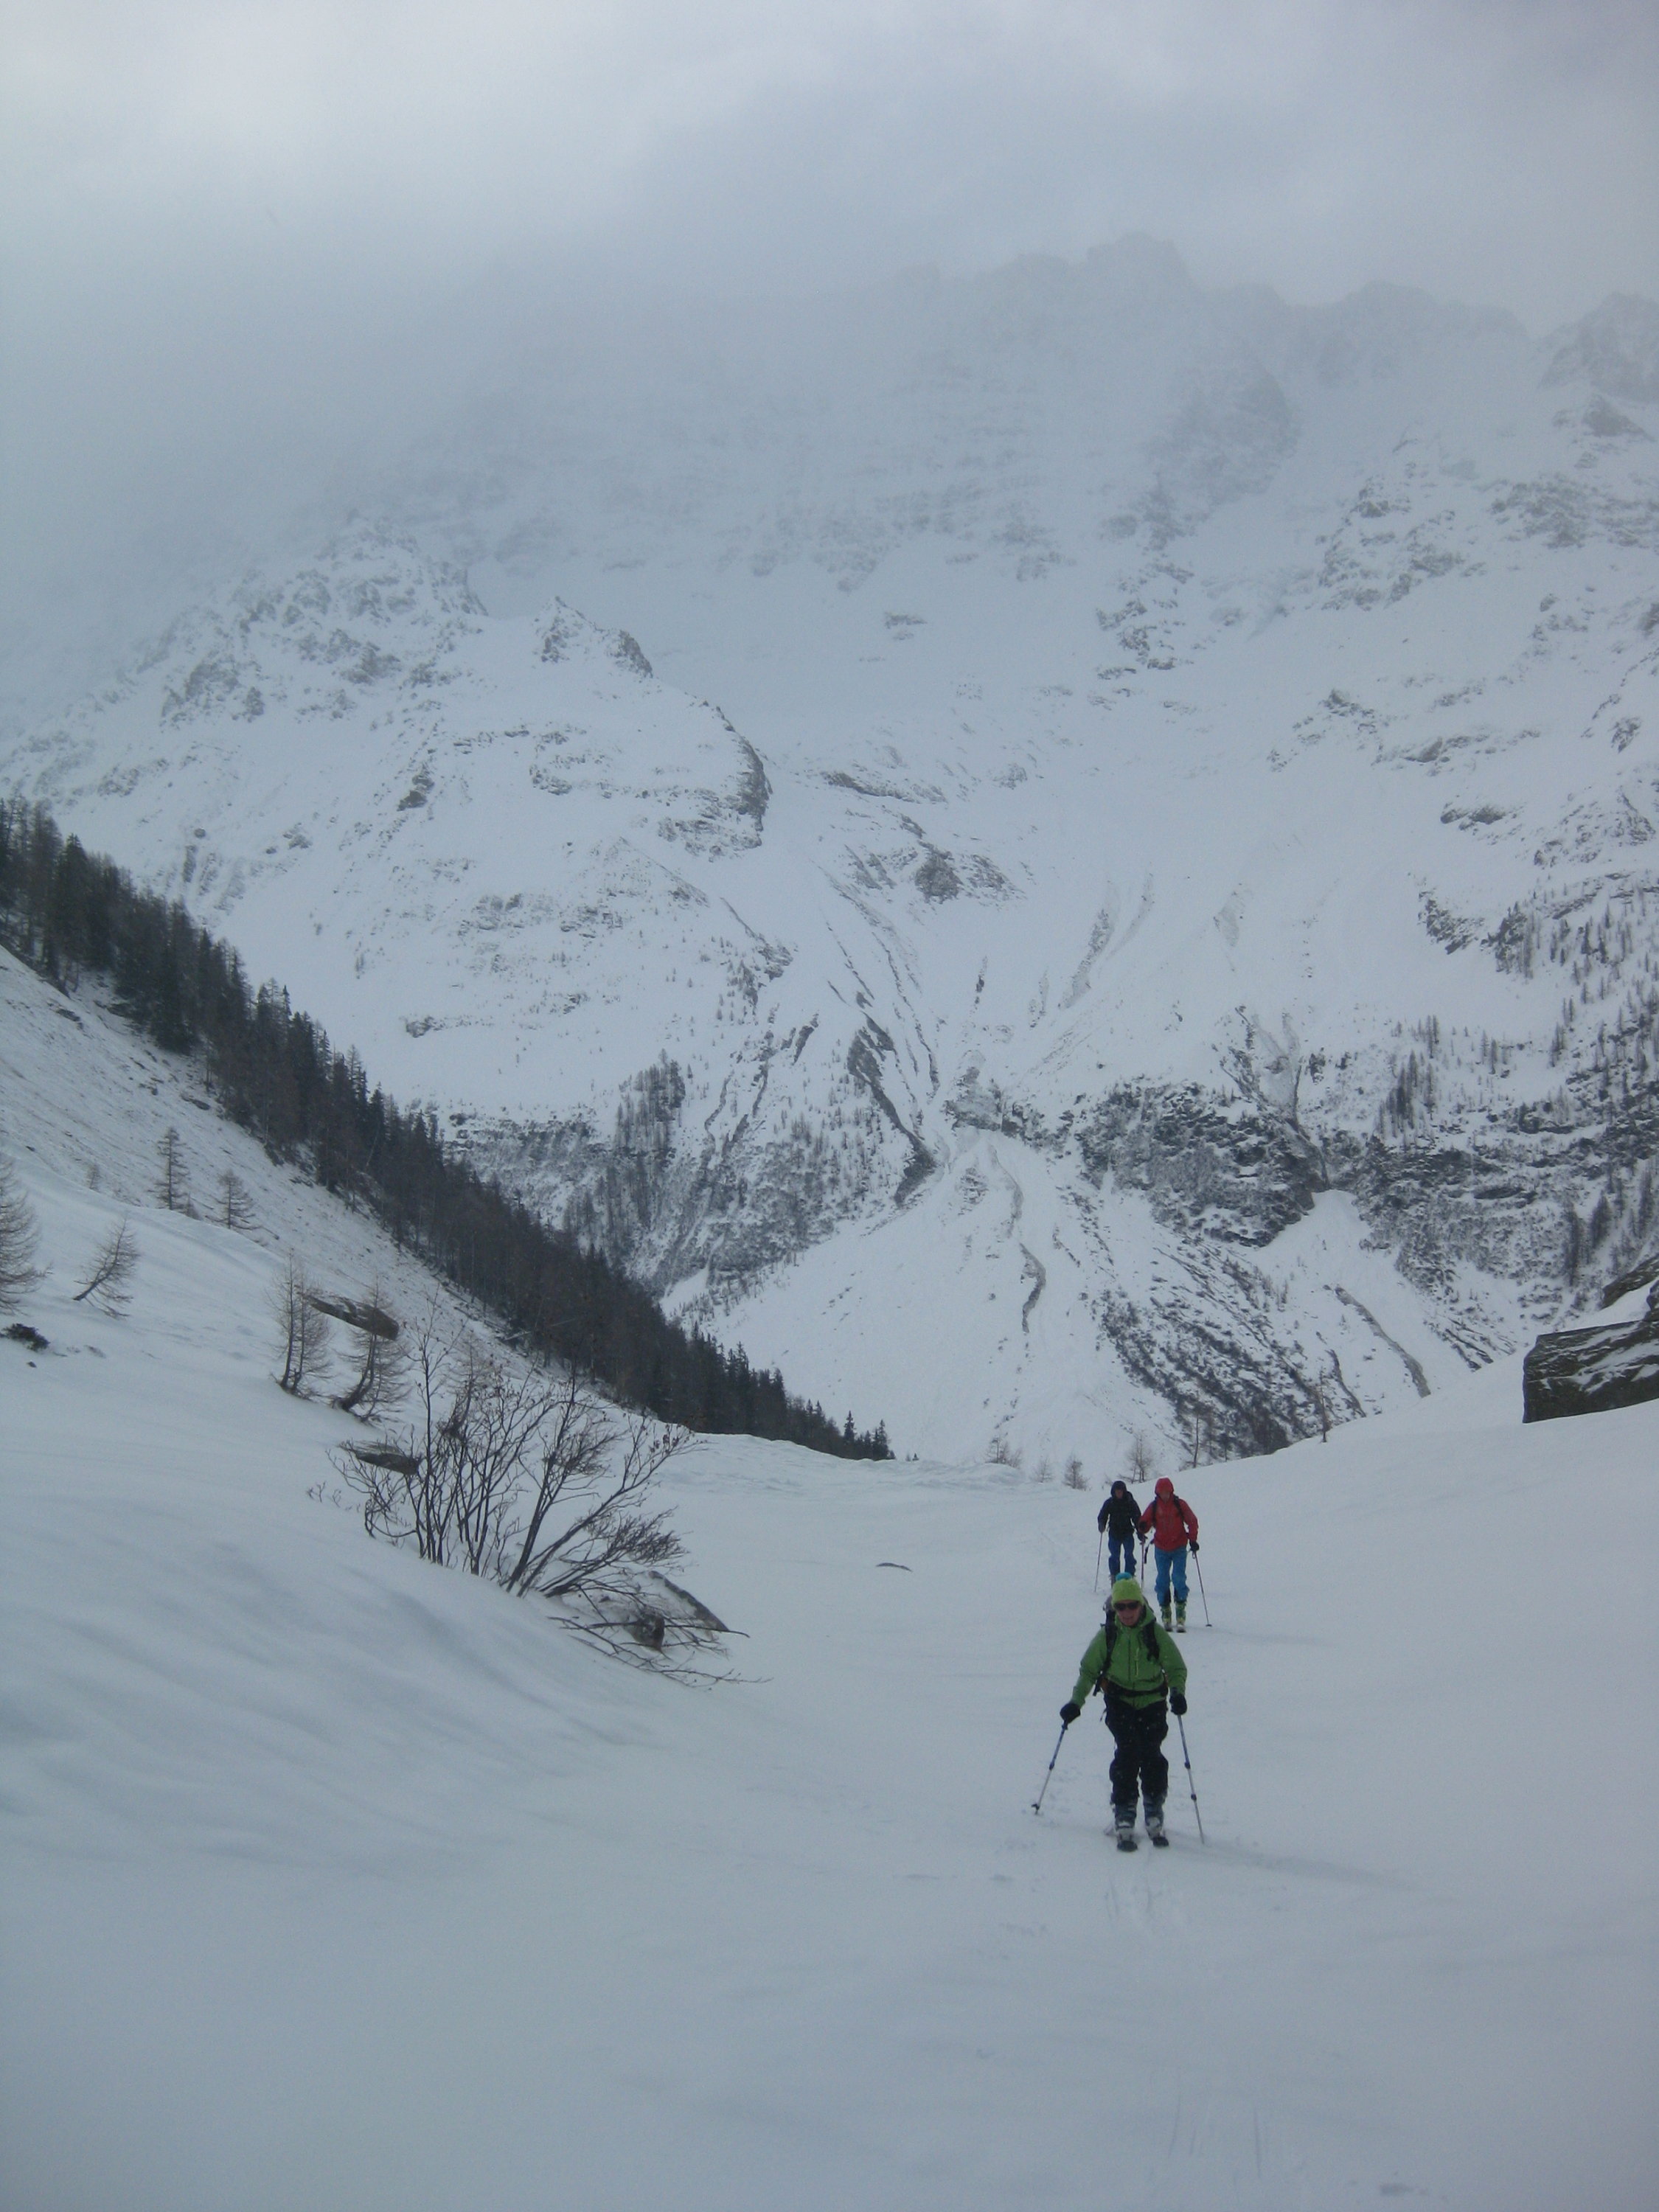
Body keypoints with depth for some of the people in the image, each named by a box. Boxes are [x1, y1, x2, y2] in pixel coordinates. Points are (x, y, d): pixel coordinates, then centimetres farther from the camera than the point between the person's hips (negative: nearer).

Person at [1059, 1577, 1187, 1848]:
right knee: (1127, 1753, -18)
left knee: (1151, 1755, -12)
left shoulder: (1156, 1634, -3)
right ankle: (1123, 1819, -13)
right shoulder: (1107, 1636, 0)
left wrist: (1177, 1693, -13)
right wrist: (1076, 1701, -1)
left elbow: (1176, 1667, 5)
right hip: (1120, 1702, 0)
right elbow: (1088, 1670, 9)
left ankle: (1154, 1815, 5)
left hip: (1152, 1702, 0)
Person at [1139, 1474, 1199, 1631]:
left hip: (1179, 1548, -2)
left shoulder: (1180, 1504, -2)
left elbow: (1192, 1521, 4)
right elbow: (1145, 1522, 3)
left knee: (1179, 1578, -13)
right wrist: (1143, 1528, -20)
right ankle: (1165, 1610, 11)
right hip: (1161, 1550, 2)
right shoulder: (1154, 1507, 1)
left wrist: (1193, 1540, -2)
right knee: (1162, 1580, 2)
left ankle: (1181, 1606, -3)